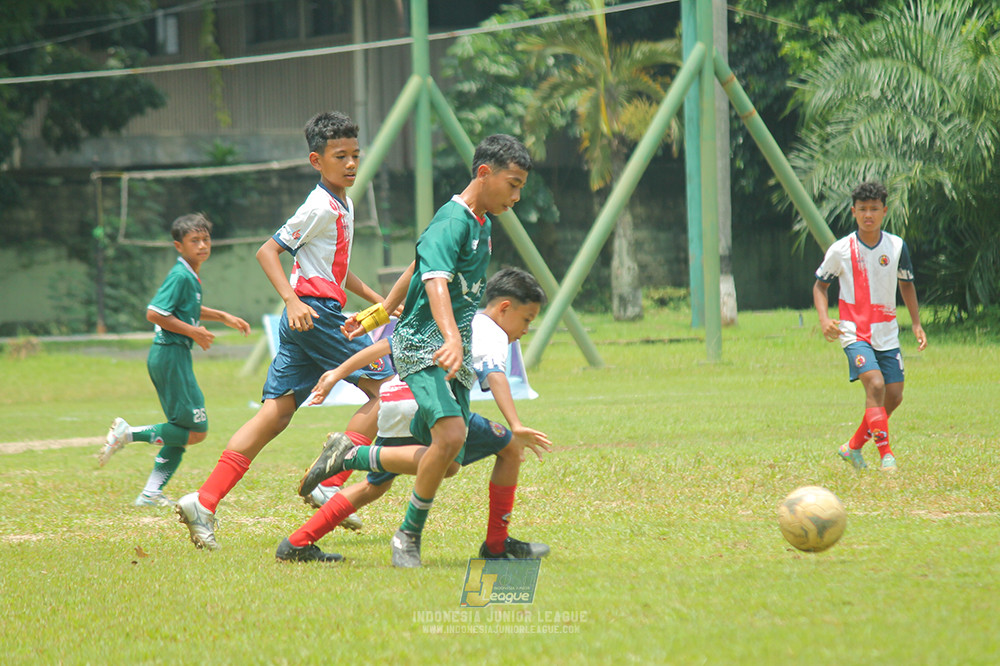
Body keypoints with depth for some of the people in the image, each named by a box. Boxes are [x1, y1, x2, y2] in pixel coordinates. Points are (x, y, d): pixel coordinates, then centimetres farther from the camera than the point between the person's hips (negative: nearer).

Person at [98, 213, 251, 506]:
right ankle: (129, 433, -6)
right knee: (195, 431, -8)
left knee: (183, 431, 12)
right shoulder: (180, 276, -15)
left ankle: (152, 493, 12)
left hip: (172, 358, 10)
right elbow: (154, 313, -22)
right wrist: (192, 331, -17)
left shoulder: (191, 276, 14)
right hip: (170, 356, -10)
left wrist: (222, 317, 29)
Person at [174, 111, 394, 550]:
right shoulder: (320, 207, -9)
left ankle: (204, 502, -6)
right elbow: (267, 252, -12)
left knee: (275, 414, 2)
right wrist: (293, 301, -22)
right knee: (384, 386, -5)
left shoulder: (343, 205, 21)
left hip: (303, 319, 9)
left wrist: (377, 300, 32)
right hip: (315, 312, -9)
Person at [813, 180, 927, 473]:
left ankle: (853, 447, 23)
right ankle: (886, 455, -19)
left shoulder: (896, 247, 0)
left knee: (894, 396, 3)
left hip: (887, 333, 4)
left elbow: (906, 284, 15)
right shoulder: (841, 250, -8)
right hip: (855, 332, -4)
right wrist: (824, 320, -11)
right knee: (875, 385, -23)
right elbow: (820, 284, 5)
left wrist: (916, 324, 9)